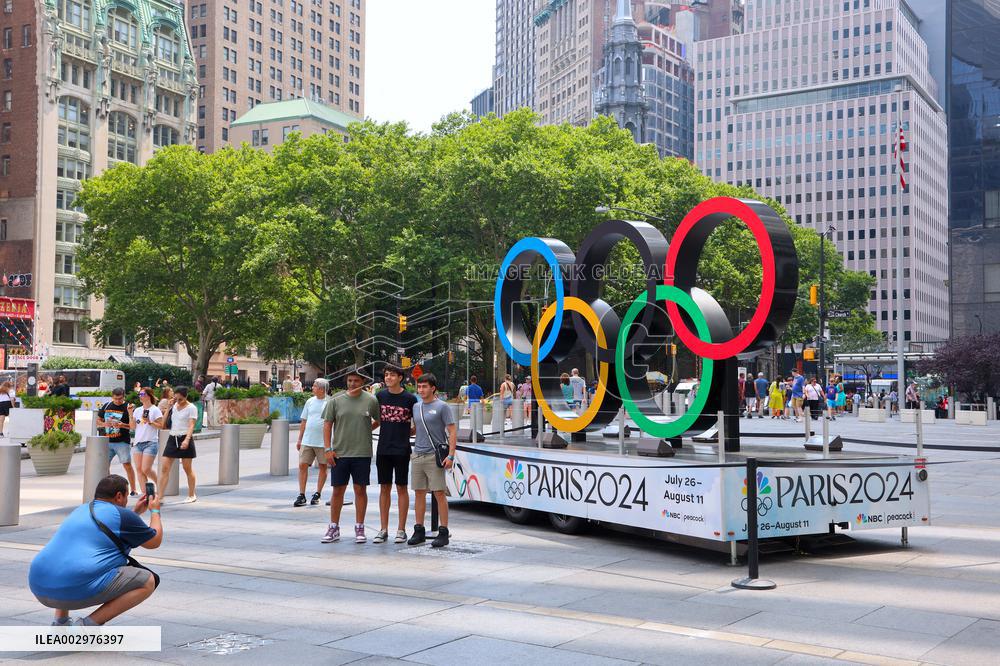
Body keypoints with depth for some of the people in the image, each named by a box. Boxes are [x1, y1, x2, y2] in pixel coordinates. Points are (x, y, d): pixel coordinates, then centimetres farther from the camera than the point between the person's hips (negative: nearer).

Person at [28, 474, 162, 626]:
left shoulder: (81, 510, 24)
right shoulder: (122, 515, 2)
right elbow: (155, 541, 17)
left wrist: (136, 512, 50)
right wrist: (155, 511, 34)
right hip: (78, 592, -8)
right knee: (148, 581, -1)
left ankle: (60, 622, 22)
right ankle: (88, 625, -9)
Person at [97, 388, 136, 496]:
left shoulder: (128, 408, -3)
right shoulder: (106, 406, 10)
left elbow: (133, 425, -6)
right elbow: (98, 421, 16)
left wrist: (122, 425, -22)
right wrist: (104, 424, -5)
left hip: (122, 442, -5)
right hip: (107, 441, 5)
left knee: (127, 465, -6)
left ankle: (133, 490, -1)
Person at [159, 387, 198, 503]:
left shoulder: (191, 408, -6)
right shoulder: (174, 406, 11)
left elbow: (191, 425, -15)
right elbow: (164, 422, 9)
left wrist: (187, 440, -28)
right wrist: (169, 407, 2)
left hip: (184, 439, -5)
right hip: (173, 438, 5)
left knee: (187, 469, 4)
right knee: (164, 468, -2)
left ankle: (192, 495, 17)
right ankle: (160, 497, -2)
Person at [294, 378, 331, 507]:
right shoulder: (310, 401, 9)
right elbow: (304, 421, 14)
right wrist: (299, 439, 12)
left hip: (323, 442, -4)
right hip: (307, 441, 4)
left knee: (323, 467, 5)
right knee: (302, 465, -2)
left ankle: (317, 494, 17)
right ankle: (301, 495, 3)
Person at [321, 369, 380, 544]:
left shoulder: (371, 400, 0)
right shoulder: (336, 401, 2)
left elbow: (379, 420, 13)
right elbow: (327, 425, 3)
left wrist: (366, 429, 3)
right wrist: (328, 449, -3)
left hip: (362, 453, -1)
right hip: (339, 453, 1)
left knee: (360, 490, 5)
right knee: (338, 490, 6)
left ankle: (359, 528, 15)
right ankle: (334, 528, 16)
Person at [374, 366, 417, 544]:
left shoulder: (410, 399, -4)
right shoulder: (380, 396, 5)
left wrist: (408, 432, -5)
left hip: (402, 450, -3)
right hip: (383, 449, 3)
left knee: (402, 488, 3)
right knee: (384, 488, 8)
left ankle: (401, 530, 10)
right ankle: (383, 530, 14)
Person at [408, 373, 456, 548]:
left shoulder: (441, 407, -4)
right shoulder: (416, 407, 13)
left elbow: (453, 431, -7)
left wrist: (450, 456, -14)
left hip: (435, 456, -6)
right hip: (417, 455, 6)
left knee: (439, 494, -5)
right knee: (419, 493, 9)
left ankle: (443, 532, 0)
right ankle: (419, 531, 17)